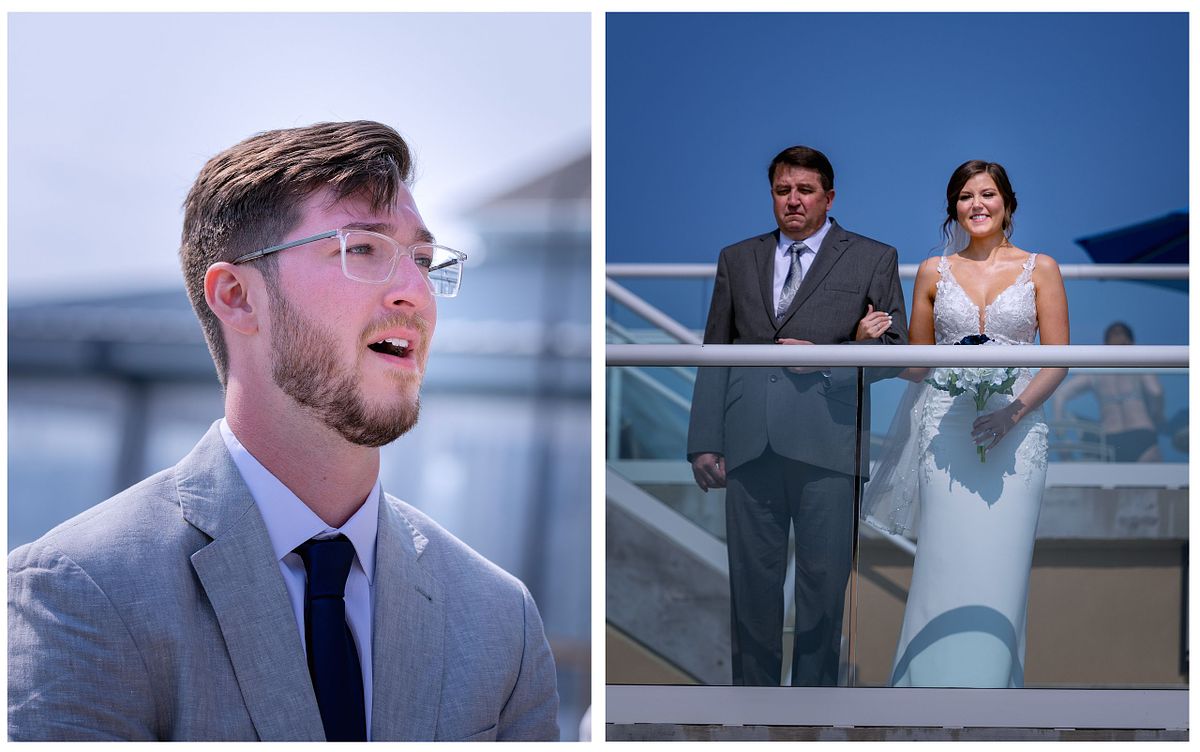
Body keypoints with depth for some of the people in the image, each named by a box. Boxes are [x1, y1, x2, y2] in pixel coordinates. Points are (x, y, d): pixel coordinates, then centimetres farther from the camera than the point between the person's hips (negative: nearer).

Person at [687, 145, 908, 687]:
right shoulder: (737, 260, 17)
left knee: (824, 579, 1)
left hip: (827, 443, -2)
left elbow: (895, 349, 5)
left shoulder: (872, 259, 10)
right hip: (750, 446, 2)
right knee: (752, 578, 4)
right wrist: (705, 443, 5)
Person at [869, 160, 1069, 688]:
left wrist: (1015, 411, -14)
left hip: (1016, 428, -1)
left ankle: (991, 680, 5)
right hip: (946, 425, 1)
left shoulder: (1040, 269, 5)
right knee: (945, 560, -6)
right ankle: (937, 686, 0)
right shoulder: (933, 272, 10)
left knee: (1001, 562, -4)